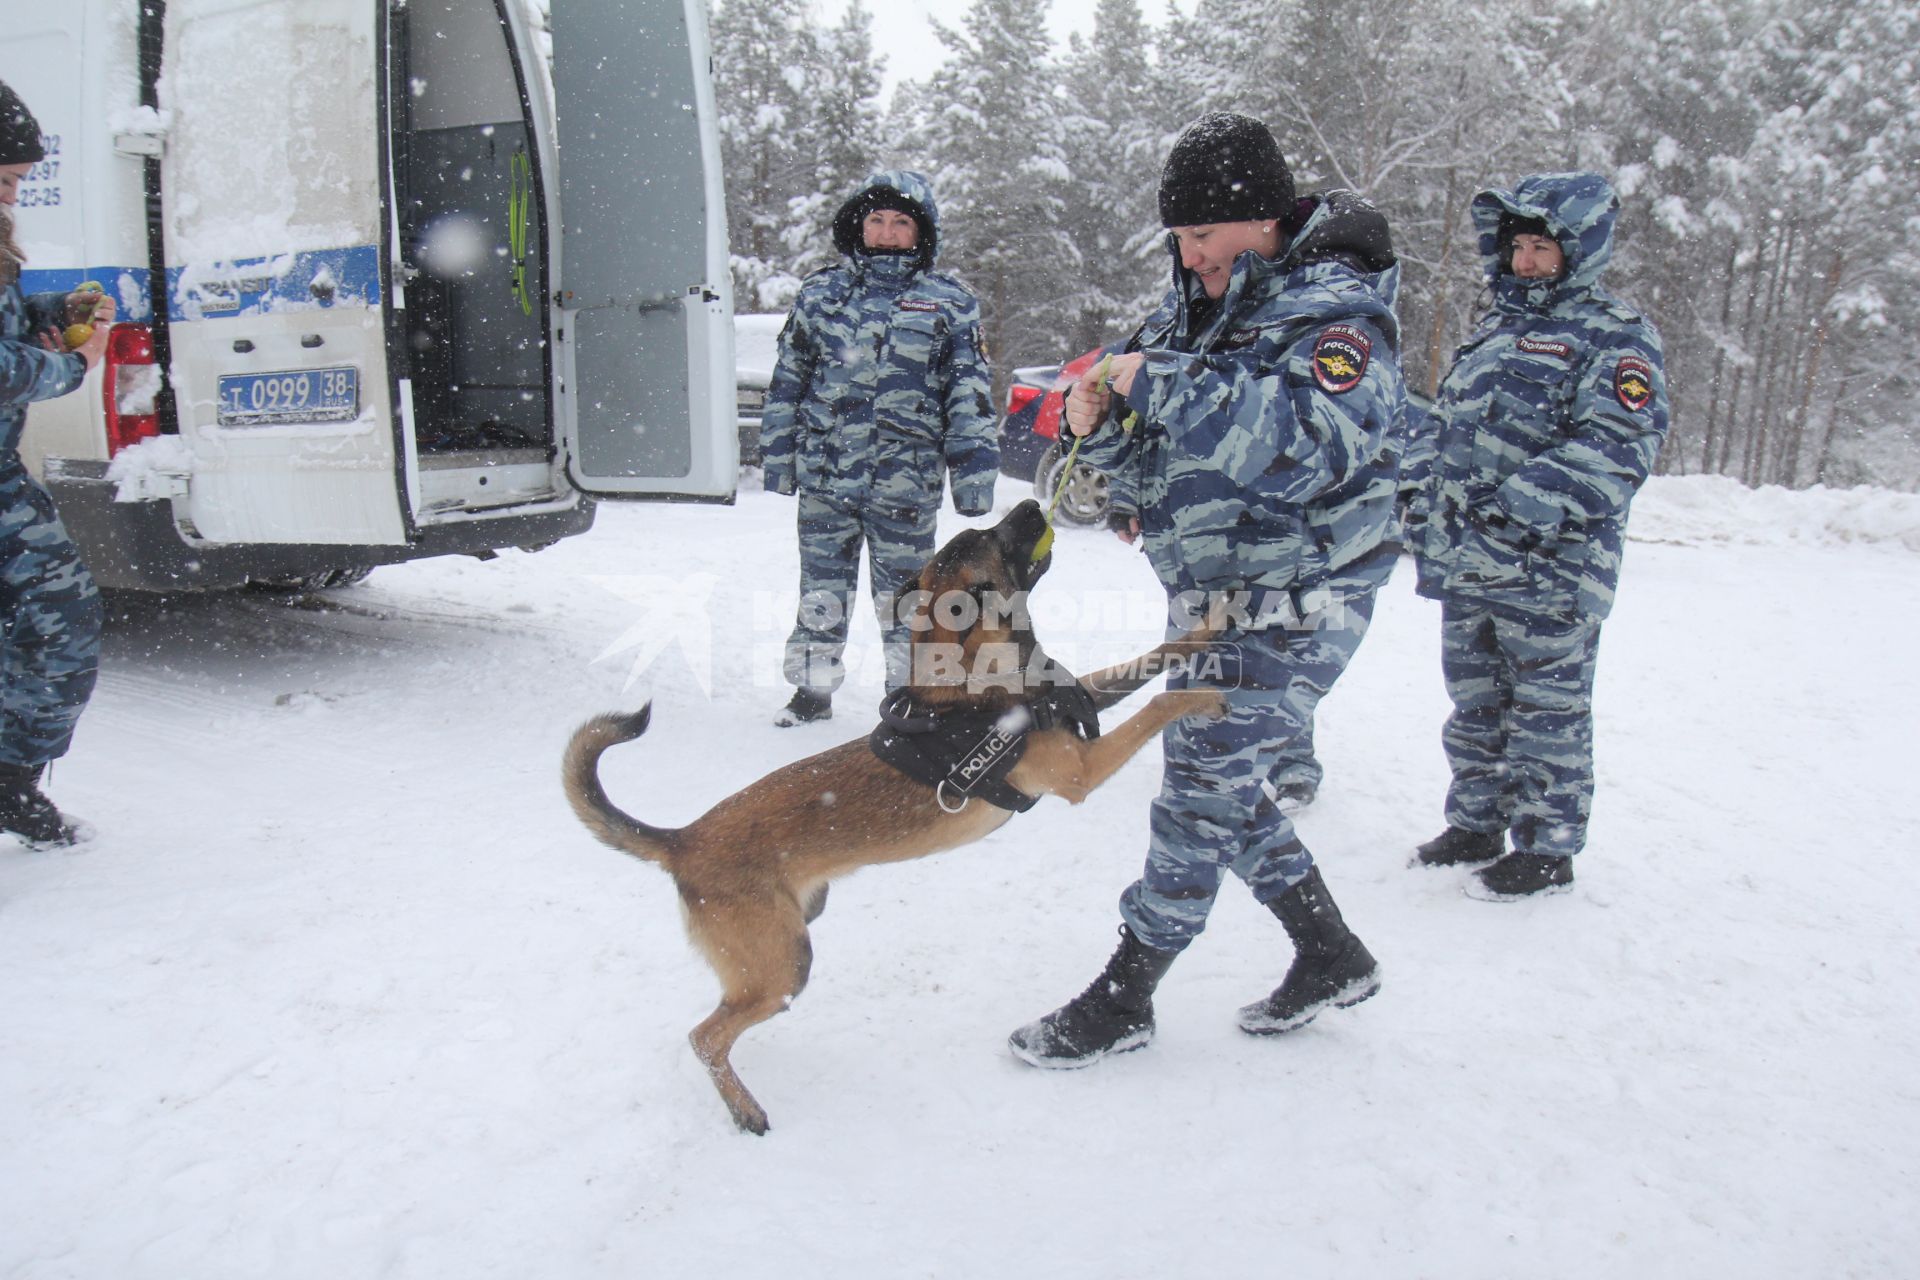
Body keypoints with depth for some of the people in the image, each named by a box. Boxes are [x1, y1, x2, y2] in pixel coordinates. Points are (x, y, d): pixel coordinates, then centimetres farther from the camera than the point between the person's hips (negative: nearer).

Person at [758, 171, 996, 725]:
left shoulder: (948, 302, 3)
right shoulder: (822, 291, 9)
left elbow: (970, 396, 2)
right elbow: (788, 381, 13)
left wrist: (973, 476, -4)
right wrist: (778, 458, 10)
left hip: (906, 478, -2)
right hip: (824, 474, 2)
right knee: (820, 591, 11)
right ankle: (812, 689, 27)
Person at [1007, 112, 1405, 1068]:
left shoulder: (1337, 312, -15)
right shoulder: (1195, 305, 8)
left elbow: (1311, 448, -33)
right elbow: (1156, 459, 11)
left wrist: (1165, 385, -32)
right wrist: (1102, 424, -12)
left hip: (1298, 600, -9)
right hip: (1213, 594, 9)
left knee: (1206, 777, -7)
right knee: (1214, 776, 14)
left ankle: (1122, 997, 7)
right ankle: (1331, 956, 31)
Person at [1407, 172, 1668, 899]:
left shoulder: (1614, 336, -6)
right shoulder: (1494, 333, 19)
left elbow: (1620, 447, -19)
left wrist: (1516, 508, -26)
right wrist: (1430, 527, 19)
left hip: (1548, 571, -8)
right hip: (1464, 567, 8)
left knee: (1547, 710, 2)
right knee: (1475, 705, 17)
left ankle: (1547, 848, 15)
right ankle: (1475, 825, 31)